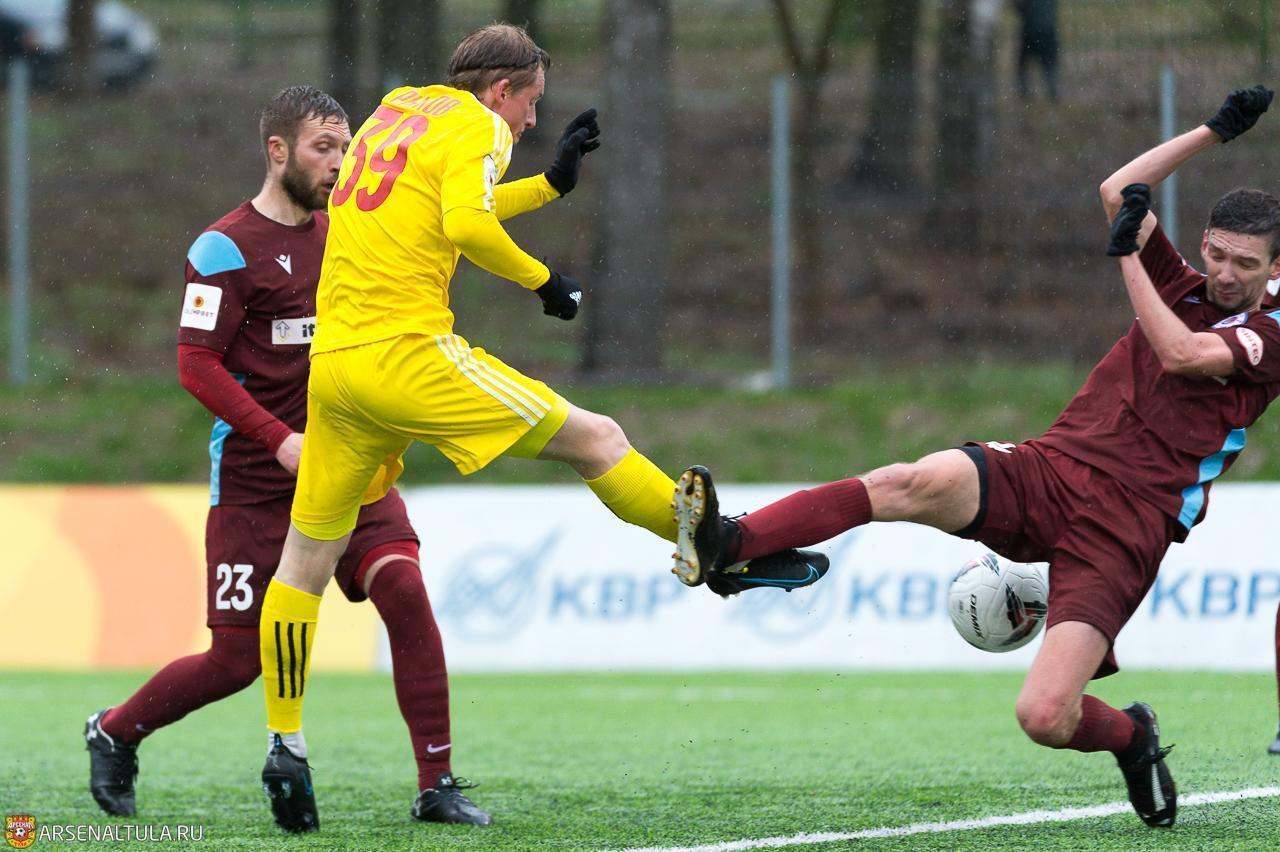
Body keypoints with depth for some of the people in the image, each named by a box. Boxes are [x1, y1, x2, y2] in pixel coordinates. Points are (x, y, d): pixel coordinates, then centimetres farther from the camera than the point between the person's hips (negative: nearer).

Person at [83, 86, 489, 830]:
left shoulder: (340, 234, 12)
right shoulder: (227, 248, -8)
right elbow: (197, 364, -13)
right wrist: (281, 440, -21)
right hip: (255, 480, -5)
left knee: (405, 590, -19)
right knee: (239, 660, -1)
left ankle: (438, 786, -15)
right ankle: (114, 734, 27)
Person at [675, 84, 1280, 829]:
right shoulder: (1185, 291, 18)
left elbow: (1181, 355, -17)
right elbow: (1118, 191, 18)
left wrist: (1130, 255, -11)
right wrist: (1216, 132, 15)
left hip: (1119, 534, -5)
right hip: (1047, 469, 5)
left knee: (1045, 717, -20)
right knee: (913, 484, -30)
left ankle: (1132, 735, 17)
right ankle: (729, 543, -44)